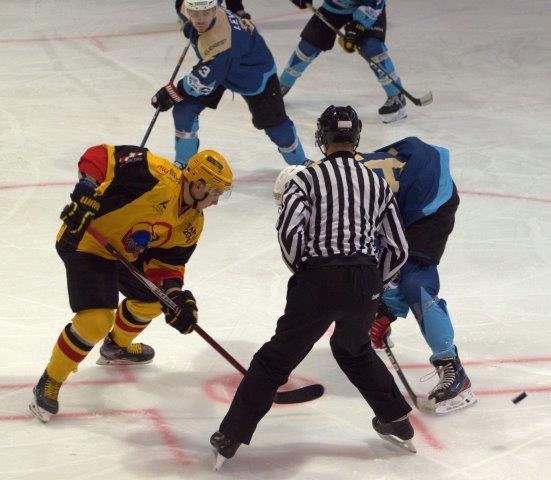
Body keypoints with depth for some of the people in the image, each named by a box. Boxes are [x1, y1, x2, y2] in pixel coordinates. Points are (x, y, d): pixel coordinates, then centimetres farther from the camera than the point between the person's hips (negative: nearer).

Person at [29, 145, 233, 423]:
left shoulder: (192, 223, -1)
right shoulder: (156, 176, -28)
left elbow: (168, 262, 2)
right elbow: (101, 155, -29)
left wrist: (176, 296, -15)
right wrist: (87, 193, -39)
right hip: (85, 240, -9)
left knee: (152, 299, 24)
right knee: (97, 319, -21)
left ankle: (116, 347, 53)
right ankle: (49, 383, -5)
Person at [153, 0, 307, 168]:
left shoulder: (220, 41, -45)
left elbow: (203, 80, -37)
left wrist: (172, 94, -27)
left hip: (255, 71, -7)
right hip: (218, 67, 7)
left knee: (272, 121, -3)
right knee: (184, 108, -4)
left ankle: (299, 163, 23)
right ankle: (183, 163, 13)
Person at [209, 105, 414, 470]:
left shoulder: (307, 178, 3)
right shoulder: (378, 183, 13)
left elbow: (289, 230, -12)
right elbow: (398, 249, 11)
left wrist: (300, 269, 6)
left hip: (319, 279, -3)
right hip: (365, 282, 3)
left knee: (278, 357, 5)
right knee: (354, 348, 31)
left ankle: (231, 437, 5)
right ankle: (397, 422, 33)